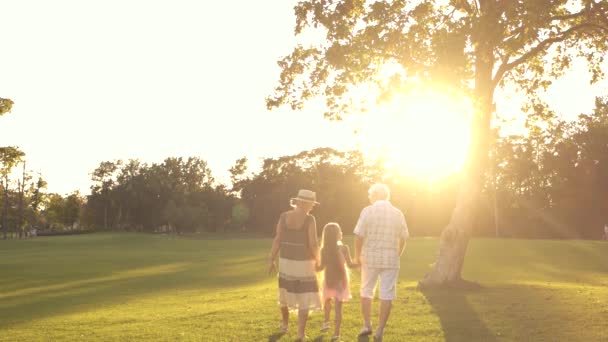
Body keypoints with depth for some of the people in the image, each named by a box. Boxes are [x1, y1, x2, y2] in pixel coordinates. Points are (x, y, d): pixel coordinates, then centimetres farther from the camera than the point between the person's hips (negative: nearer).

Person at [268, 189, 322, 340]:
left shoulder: (283, 216, -4)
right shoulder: (309, 219, -15)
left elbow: (277, 240, -6)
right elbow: (313, 244, -16)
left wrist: (272, 261, 1)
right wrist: (317, 261, 0)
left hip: (286, 261, 4)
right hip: (304, 264, -4)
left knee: (285, 293, 25)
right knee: (305, 299, 5)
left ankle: (284, 324, 40)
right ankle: (301, 333, -1)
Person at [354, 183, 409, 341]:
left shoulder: (367, 211, -6)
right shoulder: (398, 213, 2)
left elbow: (359, 236, -9)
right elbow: (403, 238, 5)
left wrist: (357, 256, 2)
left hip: (370, 257, -1)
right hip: (391, 259, 1)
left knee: (366, 291, 16)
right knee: (387, 294, 4)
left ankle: (367, 325, 22)